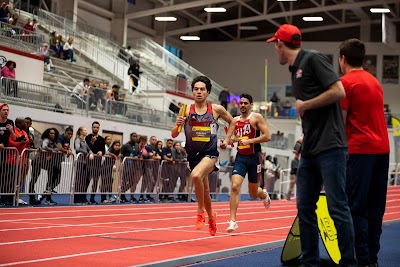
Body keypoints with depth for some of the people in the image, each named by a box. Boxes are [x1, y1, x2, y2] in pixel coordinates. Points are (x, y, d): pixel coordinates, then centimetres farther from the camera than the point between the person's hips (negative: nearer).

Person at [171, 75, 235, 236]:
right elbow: (173, 135, -3)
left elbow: (232, 122, 18)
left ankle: (201, 211, -12)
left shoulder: (216, 109, -1)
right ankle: (211, 217, 44)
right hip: (193, 155, 3)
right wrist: (178, 125, -23)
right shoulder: (186, 110, -1)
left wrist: (227, 139, 8)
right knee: (204, 190, 16)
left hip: (210, 153, -3)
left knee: (196, 175, -32)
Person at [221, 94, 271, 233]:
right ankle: (233, 221, -15)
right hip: (240, 157, 3)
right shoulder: (235, 120, 9)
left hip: (254, 157, -3)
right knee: (235, 186, -16)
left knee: (253, 193, 10)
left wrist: (248, 141, -19)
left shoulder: (256, 117, -5)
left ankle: (264, 194, 49)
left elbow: (267, 136, -12)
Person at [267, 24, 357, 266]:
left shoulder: (313, 59, -6)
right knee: (305, 208, 9)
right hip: (310, 150, 9)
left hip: (330, 147, -9)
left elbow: (339, 91, -15)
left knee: (337, 206, -7)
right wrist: (305, 141, 13)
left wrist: (305, 105, -8)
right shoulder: (295, 70, 19)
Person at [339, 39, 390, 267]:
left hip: (360, 150, -7)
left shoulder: (346, 82, -5)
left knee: (356, 208, -5)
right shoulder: (375, 81, 18)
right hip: (382, 148, 7)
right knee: (375, 209, 10)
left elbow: (340, 122, -8)